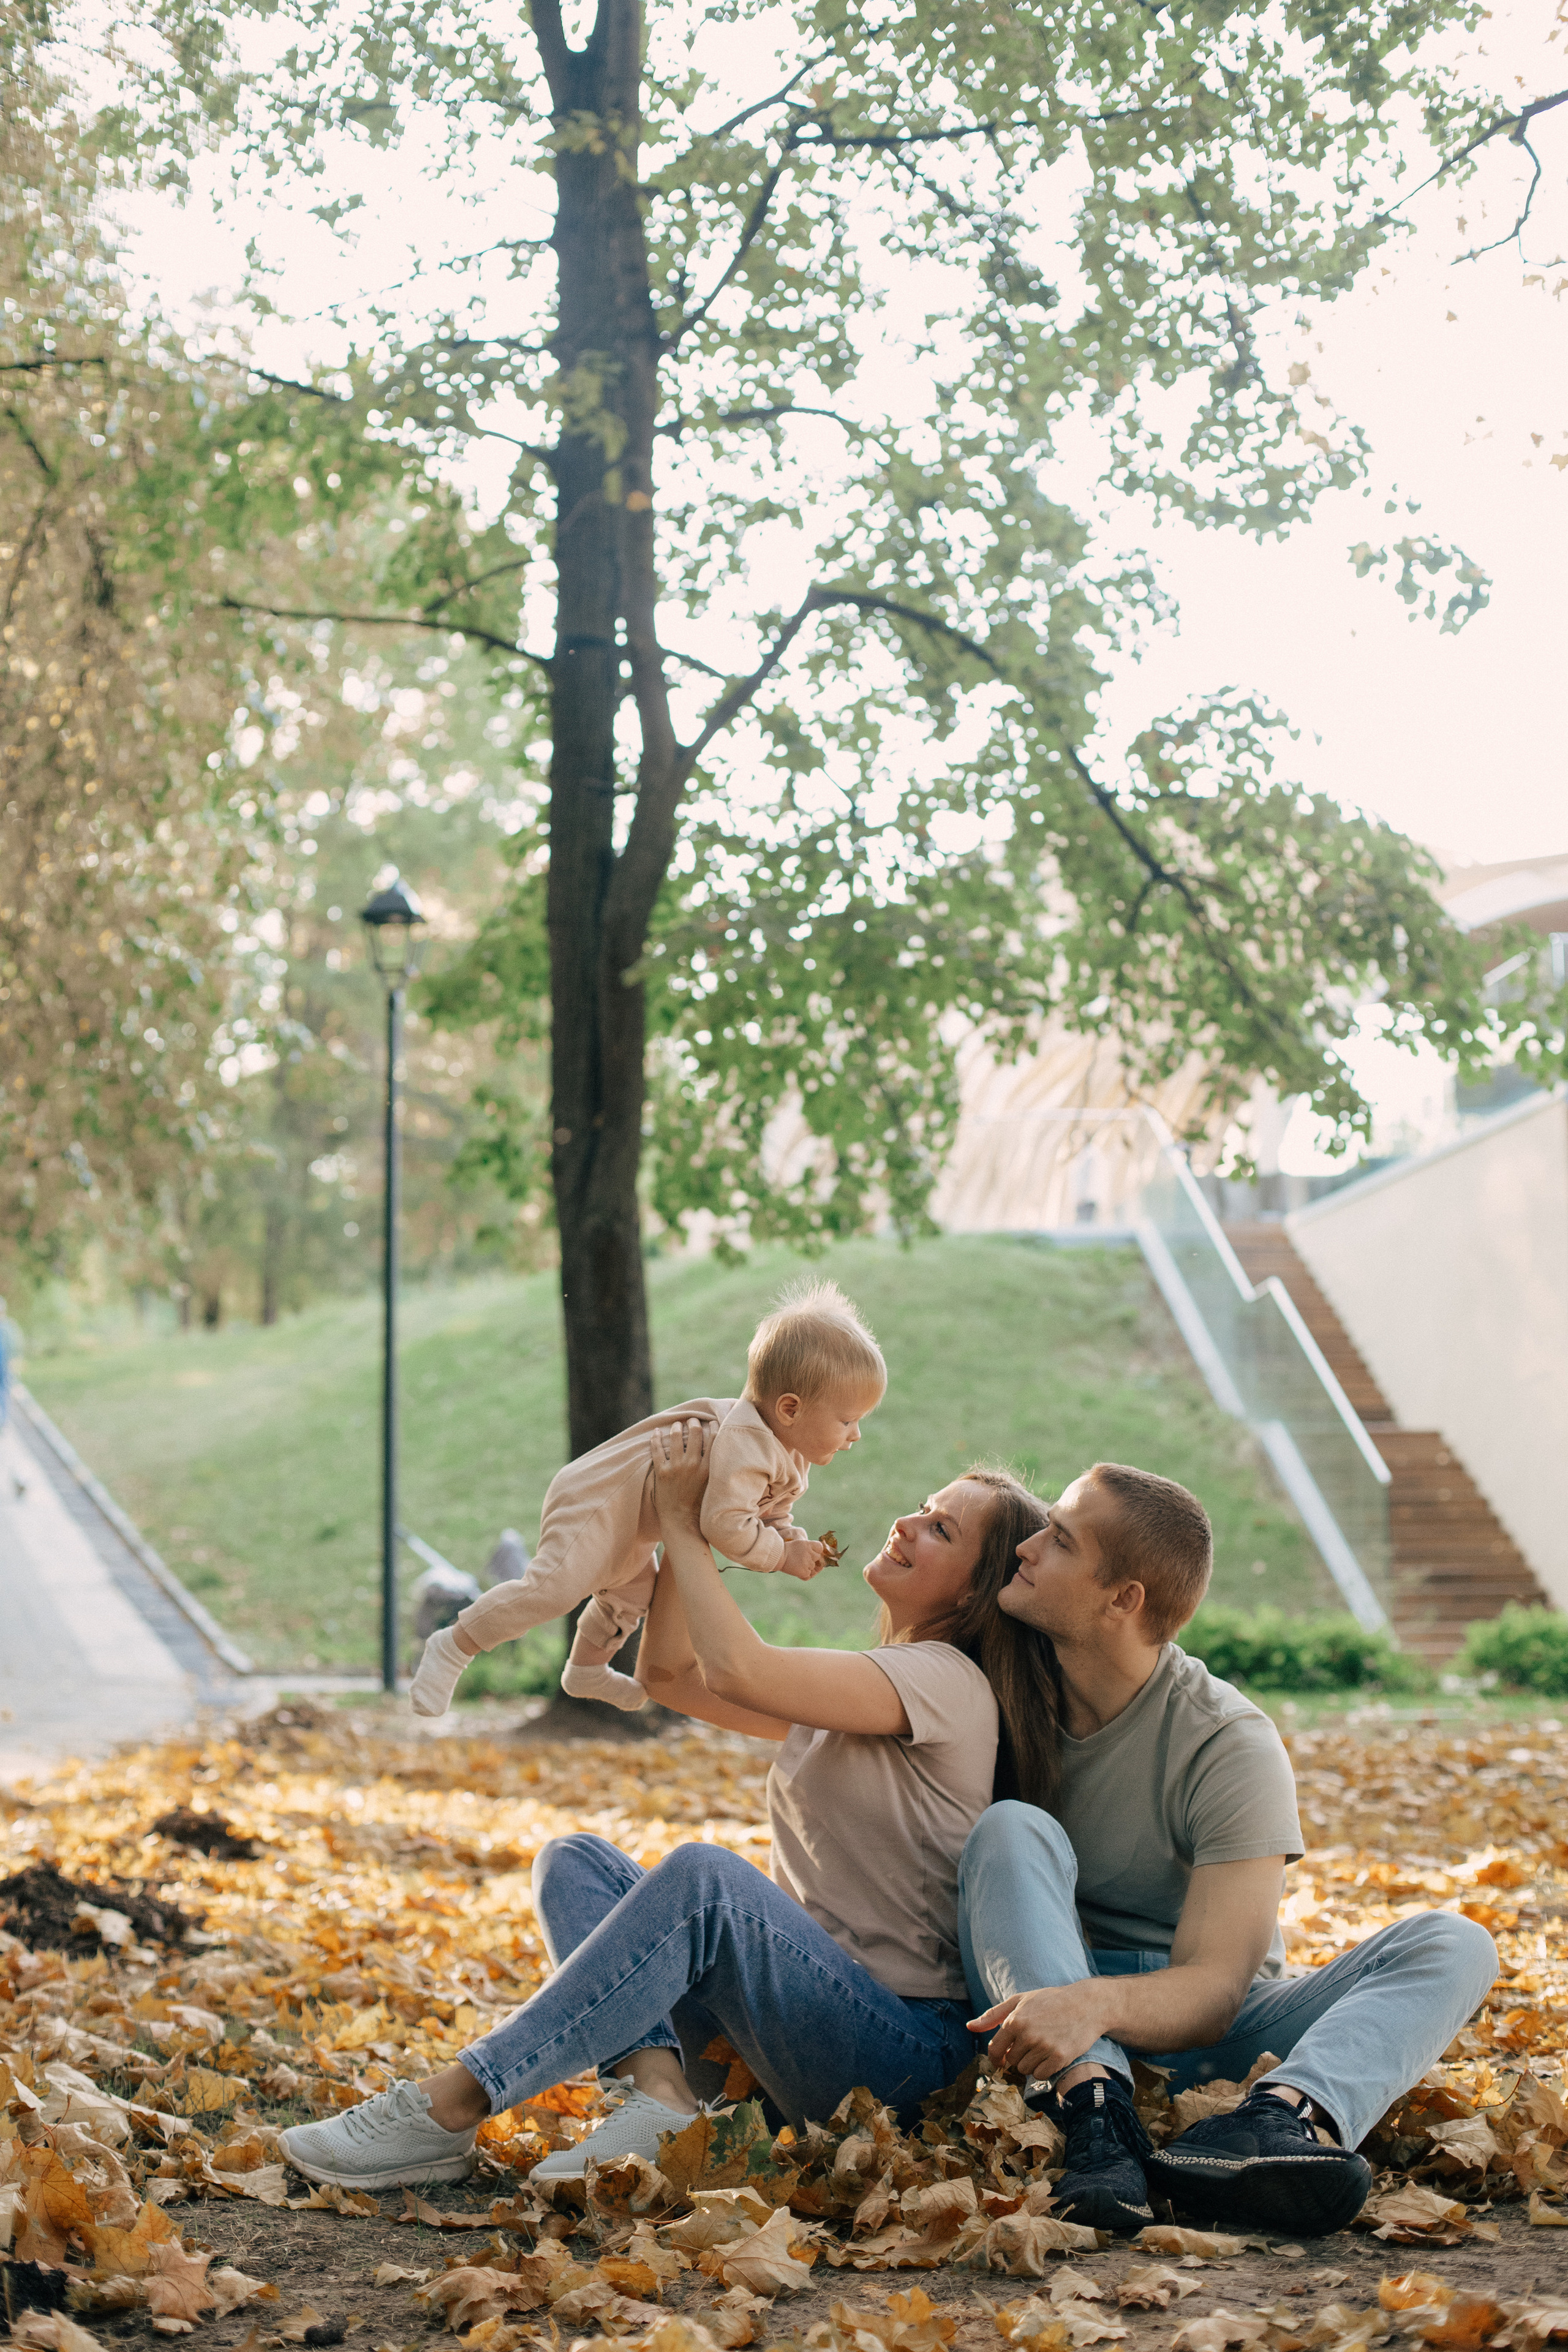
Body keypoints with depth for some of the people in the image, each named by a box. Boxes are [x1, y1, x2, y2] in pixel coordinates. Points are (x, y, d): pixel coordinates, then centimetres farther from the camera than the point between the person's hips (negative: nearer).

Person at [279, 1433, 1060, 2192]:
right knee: (573, 1862, -2)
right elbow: (669, 1673, 22)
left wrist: (684, 1524, -6)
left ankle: (446, 2111, -33)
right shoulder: (848, 1691, 20)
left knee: (703, 1875, -33)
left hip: (903, 2048, -9)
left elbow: (737, 1670, -20)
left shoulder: (950, 1682, -9)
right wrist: (681, 1530, 9)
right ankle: (657, 2088, -27)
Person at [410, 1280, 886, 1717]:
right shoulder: (745, 1446, -33)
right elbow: (725, 1524, -38)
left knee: (634, 1592, 27)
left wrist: (795, 1542, -7)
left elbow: (768, 1517, 13)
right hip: (594, 1503, -11)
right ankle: (454, 1647, -14)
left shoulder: (790, 1464, 1)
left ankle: (586, 1670, 49)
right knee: (553, 1586, -25)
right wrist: (782, 1557, -25)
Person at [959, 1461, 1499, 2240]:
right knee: (1011, 1830, -24)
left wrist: (1097, 2003, -40)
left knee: (1451, 1943, -22)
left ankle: (1287, 2117, -53)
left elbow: (1212, 1993, -19)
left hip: (1196, 2035, -1)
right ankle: (1094, 2113, -44)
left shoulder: (1231, 1747, -11)